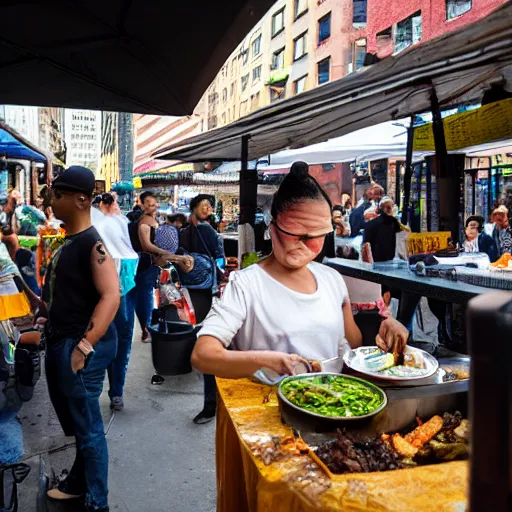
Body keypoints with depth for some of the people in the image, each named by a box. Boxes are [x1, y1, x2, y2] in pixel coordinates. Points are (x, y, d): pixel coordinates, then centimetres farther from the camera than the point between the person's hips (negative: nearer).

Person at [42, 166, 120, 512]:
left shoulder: (92, 243, -18)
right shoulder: (68, 241, 10)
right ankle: (78, 481, 44)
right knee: (73, 421, 24)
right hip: (59, 342, 9)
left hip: (81, 345, -9)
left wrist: (84, 347, -28)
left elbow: (111, 296, -27)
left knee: (88, 427, 4)